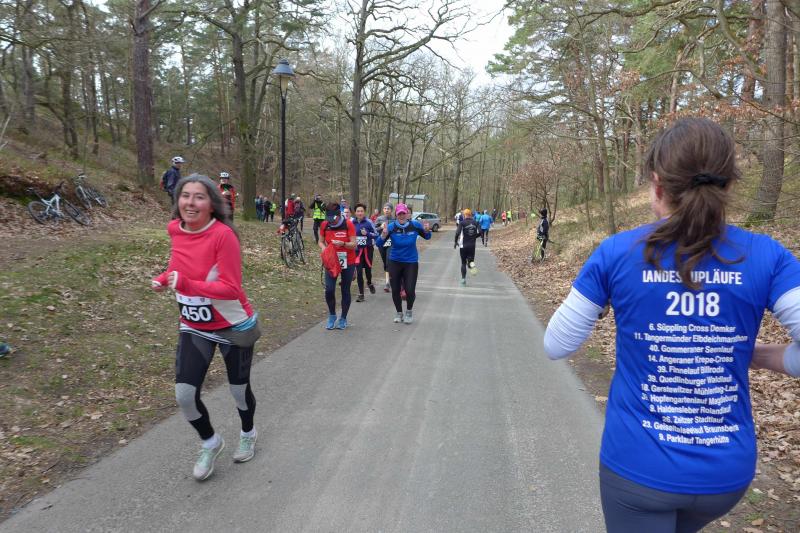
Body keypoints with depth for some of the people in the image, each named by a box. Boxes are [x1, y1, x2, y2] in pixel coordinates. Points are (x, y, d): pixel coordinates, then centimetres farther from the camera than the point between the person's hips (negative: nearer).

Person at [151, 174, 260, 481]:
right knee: (184, 395, -2)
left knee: (239, 389, 13)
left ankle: (248, 434, 46)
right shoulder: (175, 230, -5)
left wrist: (186, 284, -35)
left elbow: (231, 288, -26)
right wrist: (164, 279, -3)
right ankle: (210, 443, 28)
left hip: (234, 327, -5)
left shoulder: (223, 235, -24)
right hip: (194, 328, 5)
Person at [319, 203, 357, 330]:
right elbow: (321, 241, 8)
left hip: (347, 262, -2)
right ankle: (332, 316, 15)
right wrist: (323, 247, -15)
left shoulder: (348, 224, -13)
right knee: (329, 290, -8)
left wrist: (343, 244, -32)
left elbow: (354, 244, -13)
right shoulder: (324, 225, -3)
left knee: (345, 291, 7)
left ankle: (343, 319, 22)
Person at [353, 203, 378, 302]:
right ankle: (361, 294, 4)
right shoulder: (352, 223, 1)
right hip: (357, 250, 2)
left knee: (368, 269, 10)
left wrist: (367, 233, -20)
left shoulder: (369, 222, -8)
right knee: (359, 272, -5)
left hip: (368, 249, -1)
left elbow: (376, 234, -5)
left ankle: (369, 283, 44)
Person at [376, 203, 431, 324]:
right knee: (395, 290, 7)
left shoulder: (415, 225, -9)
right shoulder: (391, 227, -12)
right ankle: (399, 313, 33)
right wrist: (383, 235, -31)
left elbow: (427, 237, 8)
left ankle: (409, 312, 23)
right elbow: (379, 244, -11)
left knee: (410, 290, -8)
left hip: (411, 263, -1)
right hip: (395, 262, 1)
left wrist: (427, 231, -14)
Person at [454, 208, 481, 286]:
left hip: (463, 245, -2)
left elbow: (457, 233, -17)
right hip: (472, 245, 2)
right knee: (470, 260, 14)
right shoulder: (475, 223, 4)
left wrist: (456, 242, -3)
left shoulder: (462, 223, -7)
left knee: (463, 263, 10)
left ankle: (463, 279, 7)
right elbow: (479, 232, -4)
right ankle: (471, 264, -22)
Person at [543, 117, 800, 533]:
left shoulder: (618, 252, -14)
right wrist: (755, 355, 3)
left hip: (638, 466, -2)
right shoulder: (766, 257, -10)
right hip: (727, 472, 3)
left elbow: (556, 346, -7)